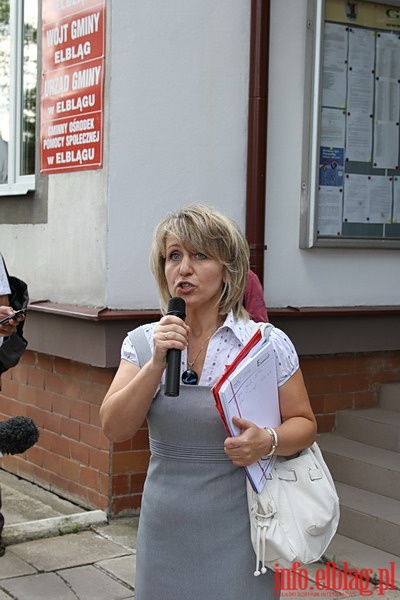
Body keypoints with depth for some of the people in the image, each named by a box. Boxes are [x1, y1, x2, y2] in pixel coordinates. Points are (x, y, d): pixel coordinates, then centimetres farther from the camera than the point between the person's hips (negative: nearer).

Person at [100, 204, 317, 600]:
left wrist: (269, 442, -20)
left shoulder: (268, 344, -7)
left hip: (235, 528, -2)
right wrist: (157, 363, -18)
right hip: (165, 526, 3)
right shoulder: (144, 341, 1)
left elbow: (303, 424, 1)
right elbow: (114, 429, -6)